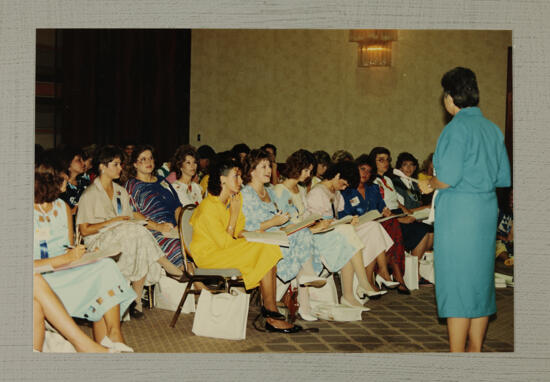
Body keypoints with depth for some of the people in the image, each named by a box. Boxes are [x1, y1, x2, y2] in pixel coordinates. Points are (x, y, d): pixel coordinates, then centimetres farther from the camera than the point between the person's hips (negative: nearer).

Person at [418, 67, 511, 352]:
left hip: (458, 211, -7)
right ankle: (475, 350, 22)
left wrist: (430, 184, 1)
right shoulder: (492, 128, 9)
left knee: (456, 284, -2)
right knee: (480, 278, 14)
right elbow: (503, 178, 12)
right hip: (487, 209, 8)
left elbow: (448, 177, -18)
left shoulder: (457, 128, -13)